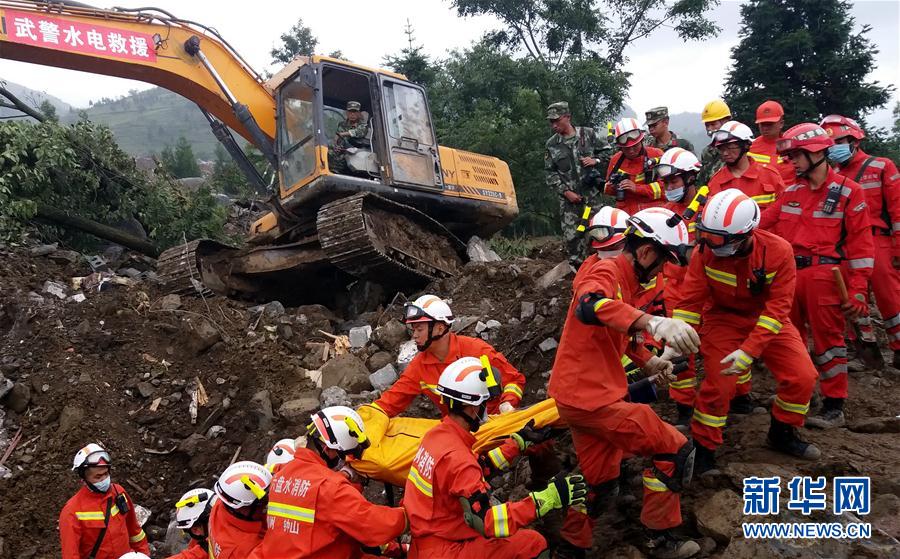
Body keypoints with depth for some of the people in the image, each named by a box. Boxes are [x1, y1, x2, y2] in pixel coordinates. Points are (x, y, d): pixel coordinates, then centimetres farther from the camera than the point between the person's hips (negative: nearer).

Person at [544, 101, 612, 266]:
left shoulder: (588, 134, 2)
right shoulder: (551, 145, 5)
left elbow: (606, 150, 12)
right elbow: (550, 172, 4)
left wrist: (596, 161, -9)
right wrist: (565, 191, -6)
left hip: (591, 193, -1)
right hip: (569, 197, 1)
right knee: (571, 237, 0)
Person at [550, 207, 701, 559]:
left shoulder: (623, 280, 15)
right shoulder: (606, 272, -17)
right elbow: (590, 305, -42)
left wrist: (647, 361, 17)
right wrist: (653, 322, -55)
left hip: (584, 394, 10)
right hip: (591, 397, -10)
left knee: (601, 481, 21)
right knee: (675, 451, -3)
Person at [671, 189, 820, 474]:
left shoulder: (778, 251, -24)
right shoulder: (705, 251, -22)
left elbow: (778, 306, -23)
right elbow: (689, 300, -19)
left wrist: (749, 351, -31)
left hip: (768, 320, 2)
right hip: (723, 319, -1)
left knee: (802, 377, -4)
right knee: (718, 383, -12)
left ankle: (782, 434, 22)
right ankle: (703, 447, 8)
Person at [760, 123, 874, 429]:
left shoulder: (848, 191, -3)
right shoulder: (790, 192, 13)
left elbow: (861, 244, -6)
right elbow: (762, 223, 10)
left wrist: (858, 290, -11)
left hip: (823, 275, -6)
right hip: (789, 274, 6)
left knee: (827, 338, -1)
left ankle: (834, 407, 9)